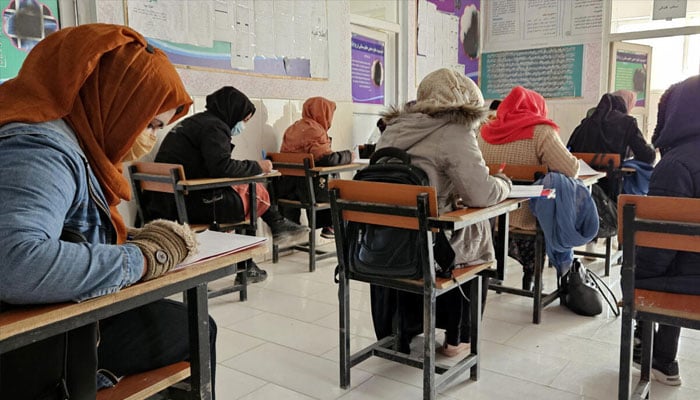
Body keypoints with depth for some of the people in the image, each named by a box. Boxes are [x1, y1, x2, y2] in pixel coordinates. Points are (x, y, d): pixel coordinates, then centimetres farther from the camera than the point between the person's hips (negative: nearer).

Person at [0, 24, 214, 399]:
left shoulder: (76, 148, 4)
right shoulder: (38, 149, -25)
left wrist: (136, 240, -4)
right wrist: (142, 258, -29)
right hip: (30, 354, -8)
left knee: (196, 327, 16)